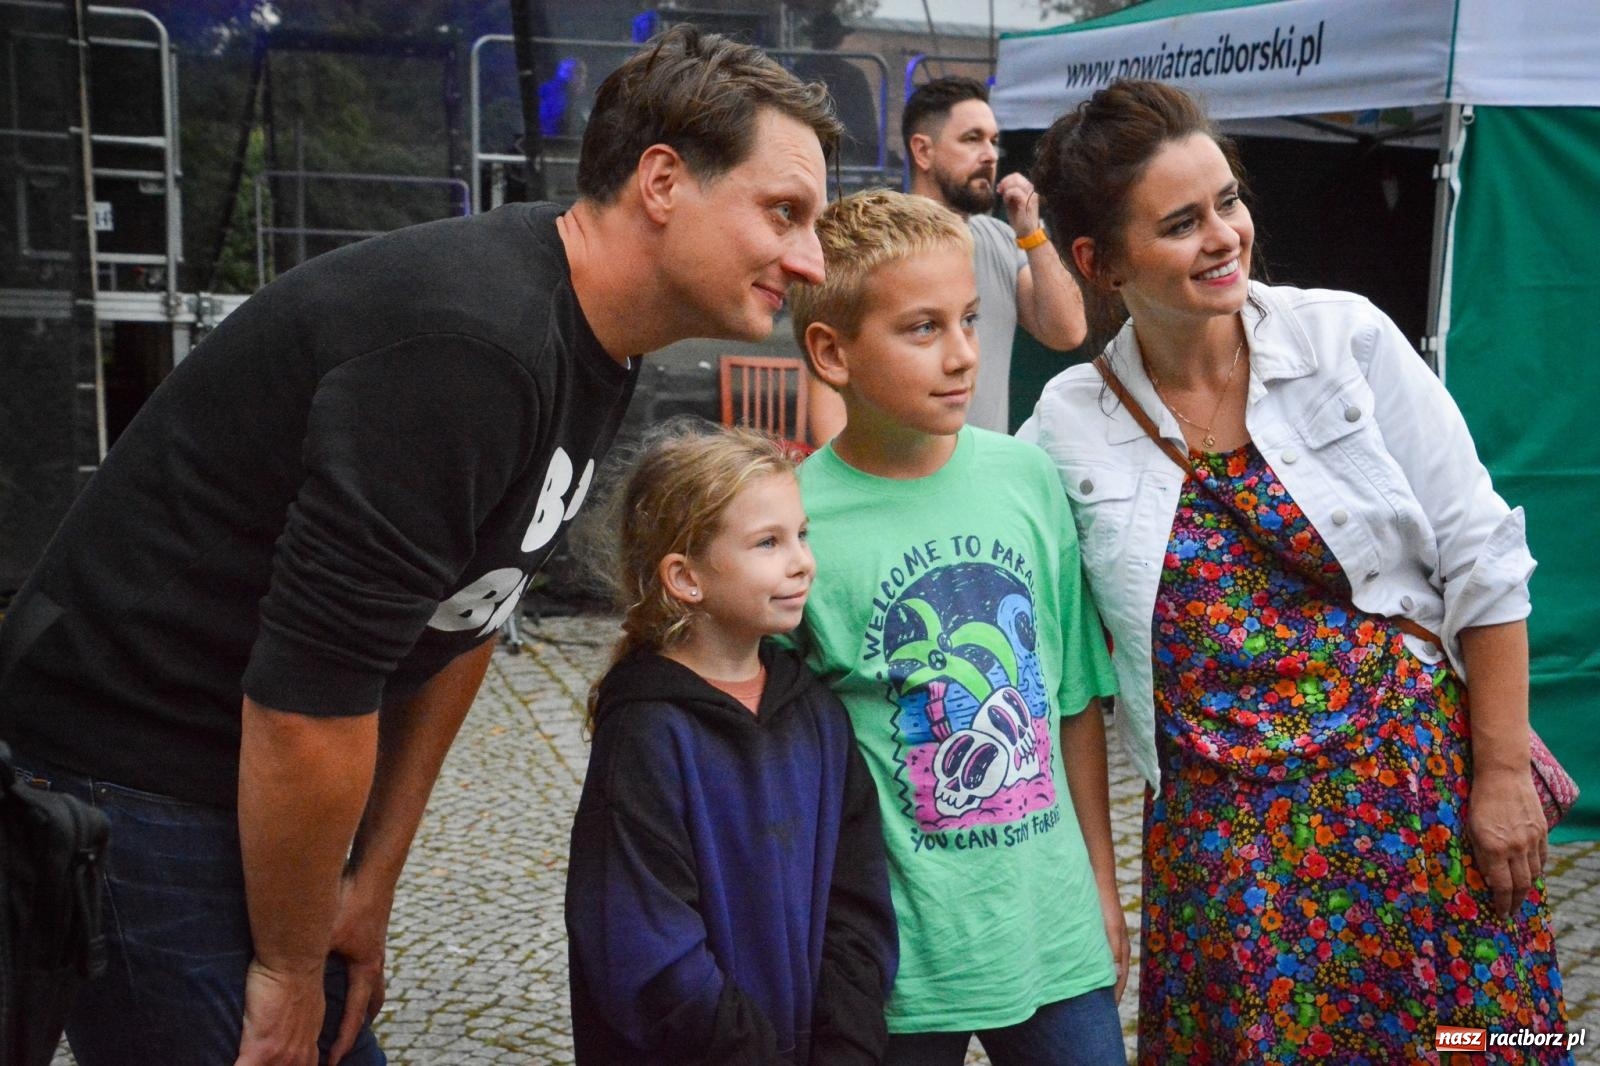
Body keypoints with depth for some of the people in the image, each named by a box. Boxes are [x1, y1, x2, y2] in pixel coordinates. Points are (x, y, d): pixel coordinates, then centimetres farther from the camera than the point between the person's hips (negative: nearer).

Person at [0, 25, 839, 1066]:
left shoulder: (595, 351, 1)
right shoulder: (468, 346, -30)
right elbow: (306, 700, -27)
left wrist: (372, 884, 10)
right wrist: (287, 969, -11)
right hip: (131, 776, -8)